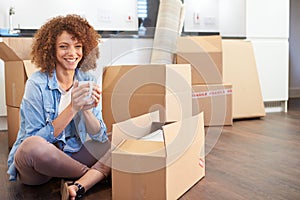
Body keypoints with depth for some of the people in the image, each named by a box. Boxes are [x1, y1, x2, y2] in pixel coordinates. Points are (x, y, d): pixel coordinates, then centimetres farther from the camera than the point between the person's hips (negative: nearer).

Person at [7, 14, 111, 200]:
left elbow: (100, 137, -2)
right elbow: (38, 139, -19)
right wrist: (72, 108, -27)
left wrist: (86, 110, -22)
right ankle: (98, 174, -13)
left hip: (73, 155, 4)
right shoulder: (37, 83, -14)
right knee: (32, 145, -37)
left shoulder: (88, 80, -1)